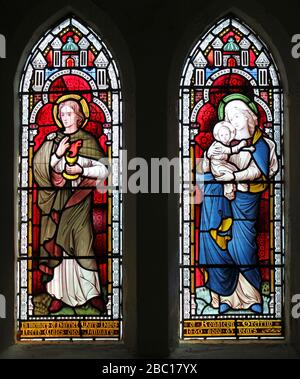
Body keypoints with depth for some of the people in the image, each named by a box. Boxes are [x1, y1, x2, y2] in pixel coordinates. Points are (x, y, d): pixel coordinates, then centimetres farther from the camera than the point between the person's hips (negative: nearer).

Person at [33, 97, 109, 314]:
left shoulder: (88, 141, 4)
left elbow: (103, 170, 0)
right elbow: (41, 168, 3)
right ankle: (59, 294, 6)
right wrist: (57, 154, -10)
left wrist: (81, 170, -13)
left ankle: (93, 292, 2)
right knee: (56, 245, 0)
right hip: (56, 200, 2)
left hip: (78, 200, -2)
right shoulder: (52, 140, 10)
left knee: (83, 244, -6)